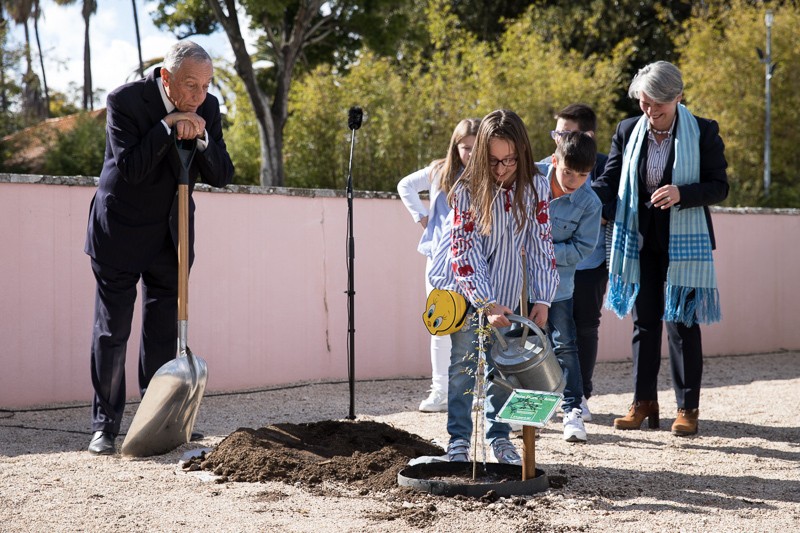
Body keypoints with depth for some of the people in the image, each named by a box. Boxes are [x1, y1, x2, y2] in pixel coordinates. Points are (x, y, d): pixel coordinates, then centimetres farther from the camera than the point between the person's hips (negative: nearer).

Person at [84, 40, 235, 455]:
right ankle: (104, 426, 10)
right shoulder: (126, 100, -17)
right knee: (111, 332, 1)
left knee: (163, 335, 5)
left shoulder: (208, 108, -4)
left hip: (171, 238, 4)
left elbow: (222, 177, -6)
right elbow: (130, 169, -24)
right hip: (120, 234, -4)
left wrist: (202, 138, -23)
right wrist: (167, 128, -28)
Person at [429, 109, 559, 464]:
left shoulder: (535, 187, -10)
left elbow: (541, 244, -5)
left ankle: (500, 438, 16)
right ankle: (459, 440, 4)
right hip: (465, 285, -2)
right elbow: (465, 250, -18)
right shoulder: (468, 189, -18)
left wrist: (542, 301, -10)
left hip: (505, 290, 2)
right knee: (465, 361, -4)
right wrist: (485, 303, -26)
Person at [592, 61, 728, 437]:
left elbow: (719, 187, -5)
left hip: (684, 243, -3)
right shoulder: (628, 132, 4)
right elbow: (609, 182, 4)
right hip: (641, 241, 3)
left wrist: (682, 194, -23)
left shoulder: (703, 133, -5)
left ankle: (687, 407, 10)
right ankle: (643, 402, 19)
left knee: (682, 323, 0)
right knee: (644, 322, 9)